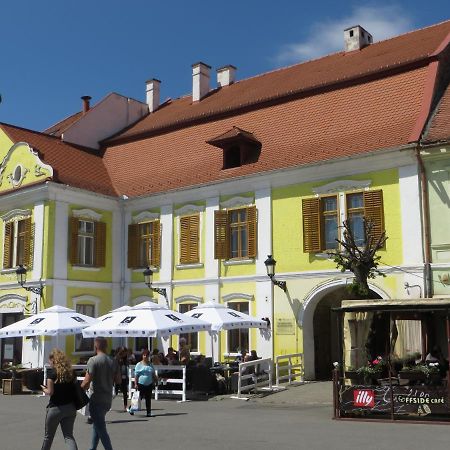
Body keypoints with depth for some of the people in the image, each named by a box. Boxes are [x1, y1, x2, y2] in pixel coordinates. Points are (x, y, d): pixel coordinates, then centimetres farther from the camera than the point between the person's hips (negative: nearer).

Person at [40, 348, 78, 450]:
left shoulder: (51, 373, -10)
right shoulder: (71, 372, 5)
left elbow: (50, 392, -13)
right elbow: (75, 388, 6)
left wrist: (44, 389, 6)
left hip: (56, 408, -4)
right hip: (70, 407, 4)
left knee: (48, 436, 16)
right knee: (68, 436, 6)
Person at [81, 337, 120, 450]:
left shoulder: (93, 360, -14)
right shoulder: (113, 361, 4)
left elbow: (87, 381, -18)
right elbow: (119, 380, 7)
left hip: (97, 400, -7)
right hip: (108, 400, 7)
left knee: (101, 428, -1)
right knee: (97, 425, 23)